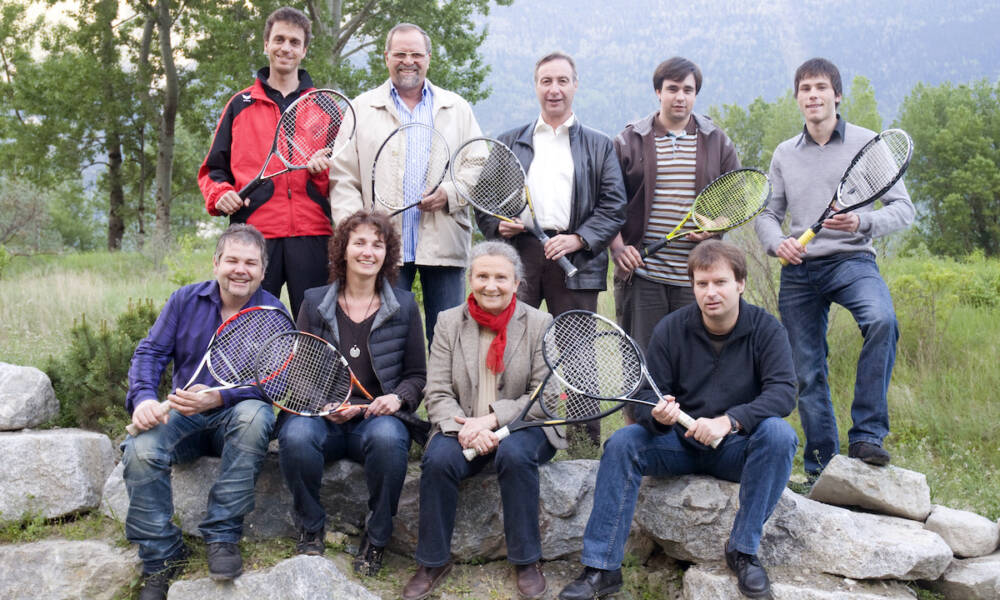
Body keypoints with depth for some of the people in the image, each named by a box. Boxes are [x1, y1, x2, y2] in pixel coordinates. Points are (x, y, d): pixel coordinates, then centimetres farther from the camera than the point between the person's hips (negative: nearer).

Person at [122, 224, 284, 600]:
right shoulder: (185, 300, 4)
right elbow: (151, 352, 1)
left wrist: (218, 398, -32)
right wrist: (144, 397, -20)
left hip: (234, 416, -2)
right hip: (183, 417, 2)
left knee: (255, 414, -38)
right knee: (140, 450, -28)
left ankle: (222, 535, -23)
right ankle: (161, 559, -9)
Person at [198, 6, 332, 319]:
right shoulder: (240, 104, 15)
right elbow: (213, 169, 18)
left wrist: (323, 170, -8)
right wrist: (220, 194, -2)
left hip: (311, 235, 0)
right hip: (255, 232, 0)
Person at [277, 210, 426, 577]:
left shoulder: (404, 306, 8)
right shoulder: (314, 302, 9)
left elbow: (416, 374, 13)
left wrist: (398, 398, -8)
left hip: (377, 418, 0)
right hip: (323, 416, 1)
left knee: (388, 437, -36)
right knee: (296, 434, -33)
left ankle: (376, 537, -11)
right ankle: (311, 529, -6)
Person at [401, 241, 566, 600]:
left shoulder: (539, 324, -1)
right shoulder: (449, 322, 5)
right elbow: (437, 393, -1)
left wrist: (491, 421, -20)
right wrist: (463, 428, -21)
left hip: (522, 427, -1)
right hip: (463, 429, 2)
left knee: (514, 453, -34)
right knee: (438, 459, -28)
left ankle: (527, 562, -15)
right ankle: (433, 562, -7)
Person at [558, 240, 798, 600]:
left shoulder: (765, 329, -7)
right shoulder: (671, 330, -3)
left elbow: (783, 391, -20)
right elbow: (649, 394, -3)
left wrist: (728, 421, -35)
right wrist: (658, 414, -30)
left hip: (737, 449, -1)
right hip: (681, 444, 1)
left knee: (779, 434, -32)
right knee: (621, 443, -23)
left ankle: (743, 550, -18)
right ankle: (600, 568, -21)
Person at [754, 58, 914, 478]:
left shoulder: (868, 143, 4)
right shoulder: (784, 154, 13)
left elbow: (903, 208, 1)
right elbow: (767, 214, 15)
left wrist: (863, 223, -20)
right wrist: (778, 243, -8)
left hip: (851, 260, -3)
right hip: (798, 270, 3)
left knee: (882, 321, -33)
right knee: (808, 373, 4)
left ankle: (866, 435, -22)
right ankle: (821, 469, 18)